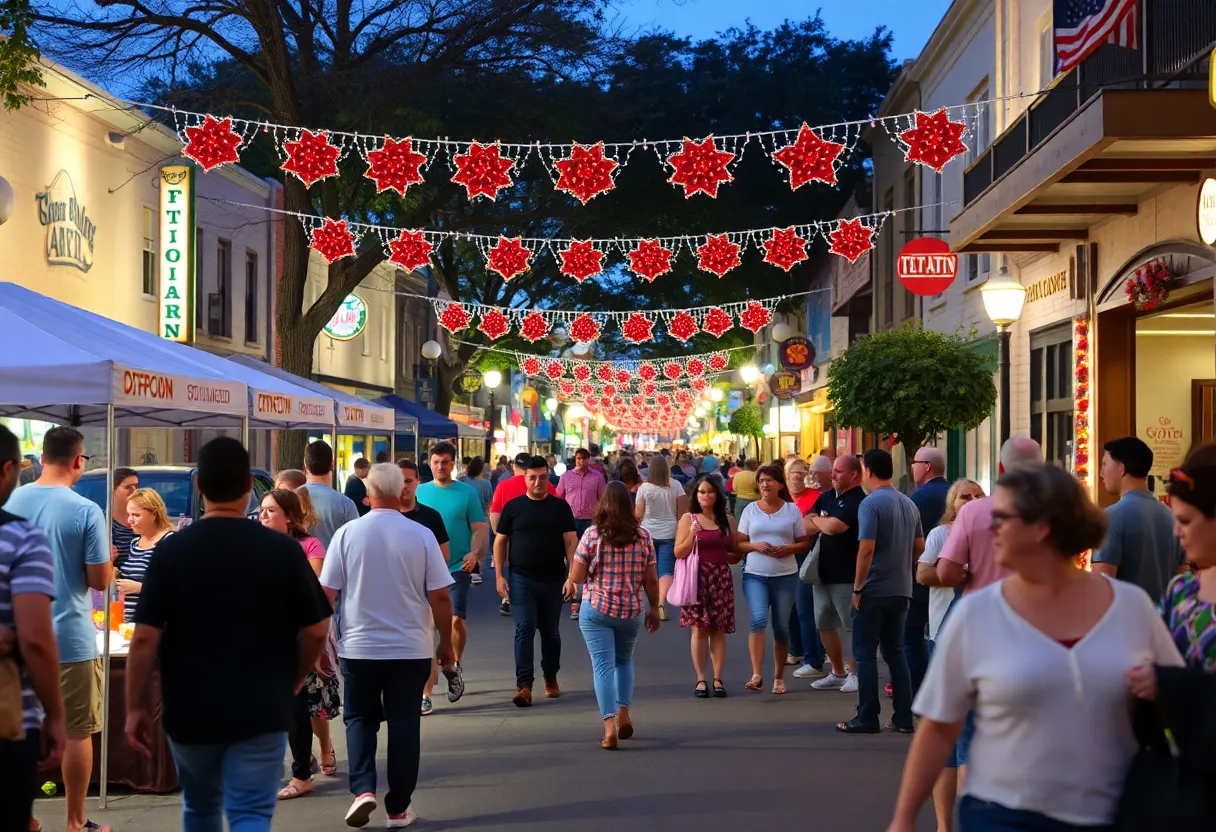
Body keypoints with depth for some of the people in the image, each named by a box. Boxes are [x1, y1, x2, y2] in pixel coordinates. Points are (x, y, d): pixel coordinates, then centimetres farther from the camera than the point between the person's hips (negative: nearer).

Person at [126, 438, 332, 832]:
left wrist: (136, 707, 2)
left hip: (189, 711, 2)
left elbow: (145, 638, -8)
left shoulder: (170, 551, -6)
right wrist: (291, 682, 14)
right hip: (262, 711, -1)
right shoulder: (283, 549, -6)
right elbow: (316, 631, -3)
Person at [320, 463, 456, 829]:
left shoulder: (347, 533, -6)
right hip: (411, 648, 0)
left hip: (358, 647, 0)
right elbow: (440, 596, -6)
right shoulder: (421, 535, -7)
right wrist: (446, 644, 7)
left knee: (360, 718, 17)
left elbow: (327, 594, -3)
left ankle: (363, 789, -1)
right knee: (404, 724, 10)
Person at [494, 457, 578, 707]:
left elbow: (570, 542, 0)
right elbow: (500, 541, 6)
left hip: (552, 580, 1)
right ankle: (524, 685, -12)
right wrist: (499, 575, -2)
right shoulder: (513, 507, 2)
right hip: (521, 579, -1)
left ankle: (551, 678, 30)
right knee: (525, 628, -10)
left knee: (551, 631, 13)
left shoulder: (560, 507, 3)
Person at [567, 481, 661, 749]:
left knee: (603, 665, 0)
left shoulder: (592, 535, -9)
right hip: (631, 611, 3)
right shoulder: (643, 536, -3)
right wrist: (654, 608, 13)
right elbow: (651, 579, 0)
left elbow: (576, 577, -9)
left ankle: (610, 726, -9)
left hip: (596, 609, -3)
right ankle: (624, 713, 19)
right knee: (624, 660, 25)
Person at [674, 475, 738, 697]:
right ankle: (701, 680, 1)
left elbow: (737, 553, 13)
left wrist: (722, 555, -4)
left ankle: (718, 679, 5)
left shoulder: (727, 520, 11)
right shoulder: (688, 519, 4)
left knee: (718, 629, 1)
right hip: (696, 578, -2)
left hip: (721, 578, 2)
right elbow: (678, 553, -1)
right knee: (699, 628, -5)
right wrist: (692, 535, -15)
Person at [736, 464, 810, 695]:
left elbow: (805, 543, 6)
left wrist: (788, 548, -13)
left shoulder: (792, 510, 5)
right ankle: (756, 675, -23)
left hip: (785, 576, 1)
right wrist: (756, 546, -14)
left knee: (782, 627, 6)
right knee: (759, 619, -20)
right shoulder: (750, 510, 6)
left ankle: (779, 677, 20)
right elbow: (739, 543, 6)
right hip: (755, 575, -1)